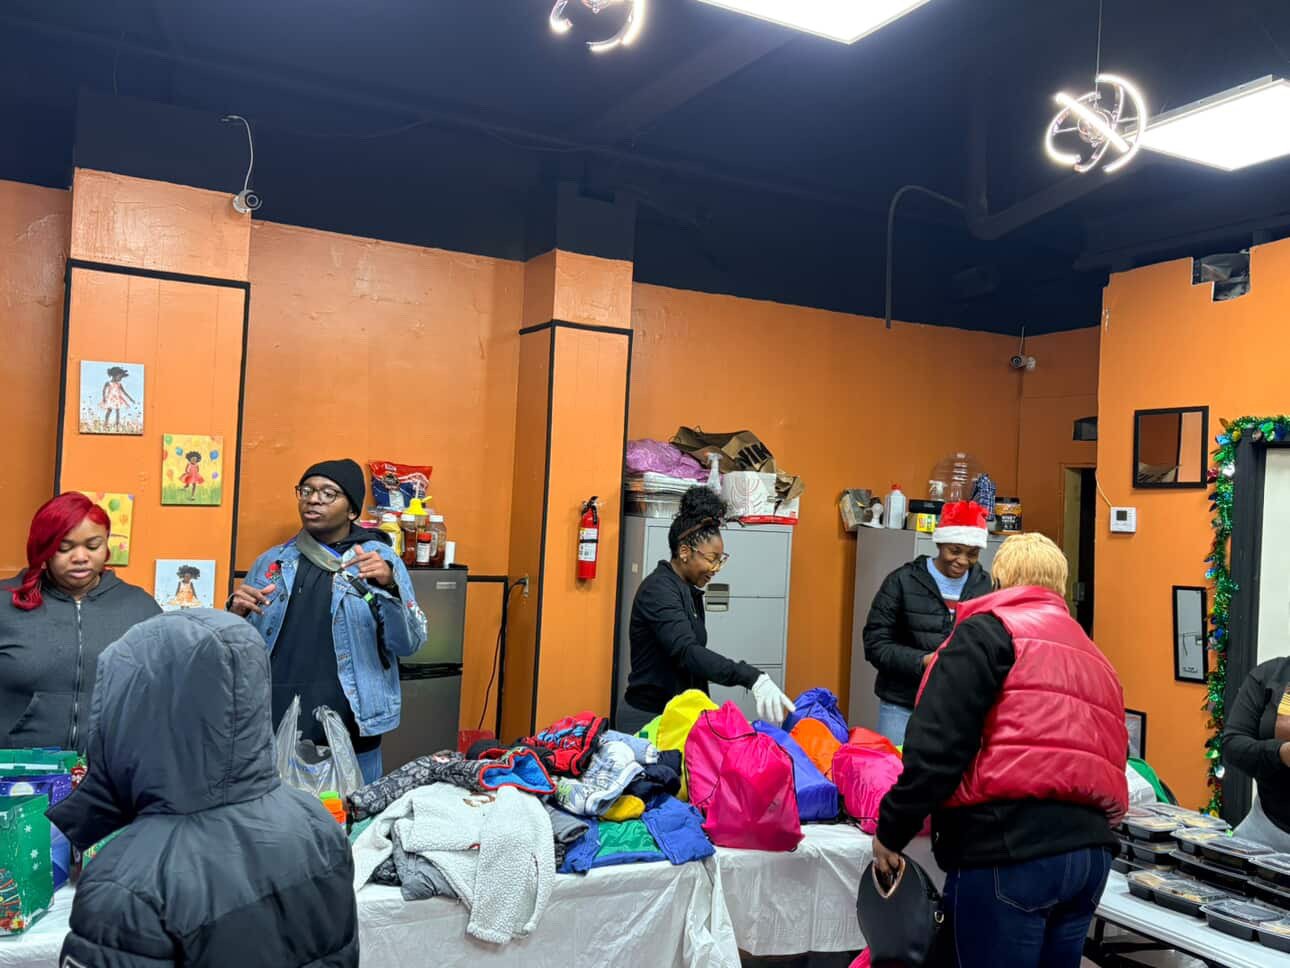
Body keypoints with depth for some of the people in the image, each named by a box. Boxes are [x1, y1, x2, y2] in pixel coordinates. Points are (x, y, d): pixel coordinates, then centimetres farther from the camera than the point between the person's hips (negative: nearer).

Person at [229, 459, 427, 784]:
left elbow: (409, 644, -6)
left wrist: (389, 586, -22)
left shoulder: (380, 559, 0)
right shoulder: (271, 562, 9)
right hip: (275, 735, 2)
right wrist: (236, 615, -9)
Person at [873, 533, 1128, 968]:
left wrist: (892, 830, -3)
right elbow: (1106, 756, 20)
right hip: (1089, 849, 8)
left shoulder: (990, 630, -1)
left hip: (1010, 847, -8)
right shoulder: (1092, 654, 23)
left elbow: (938, 743, -11)